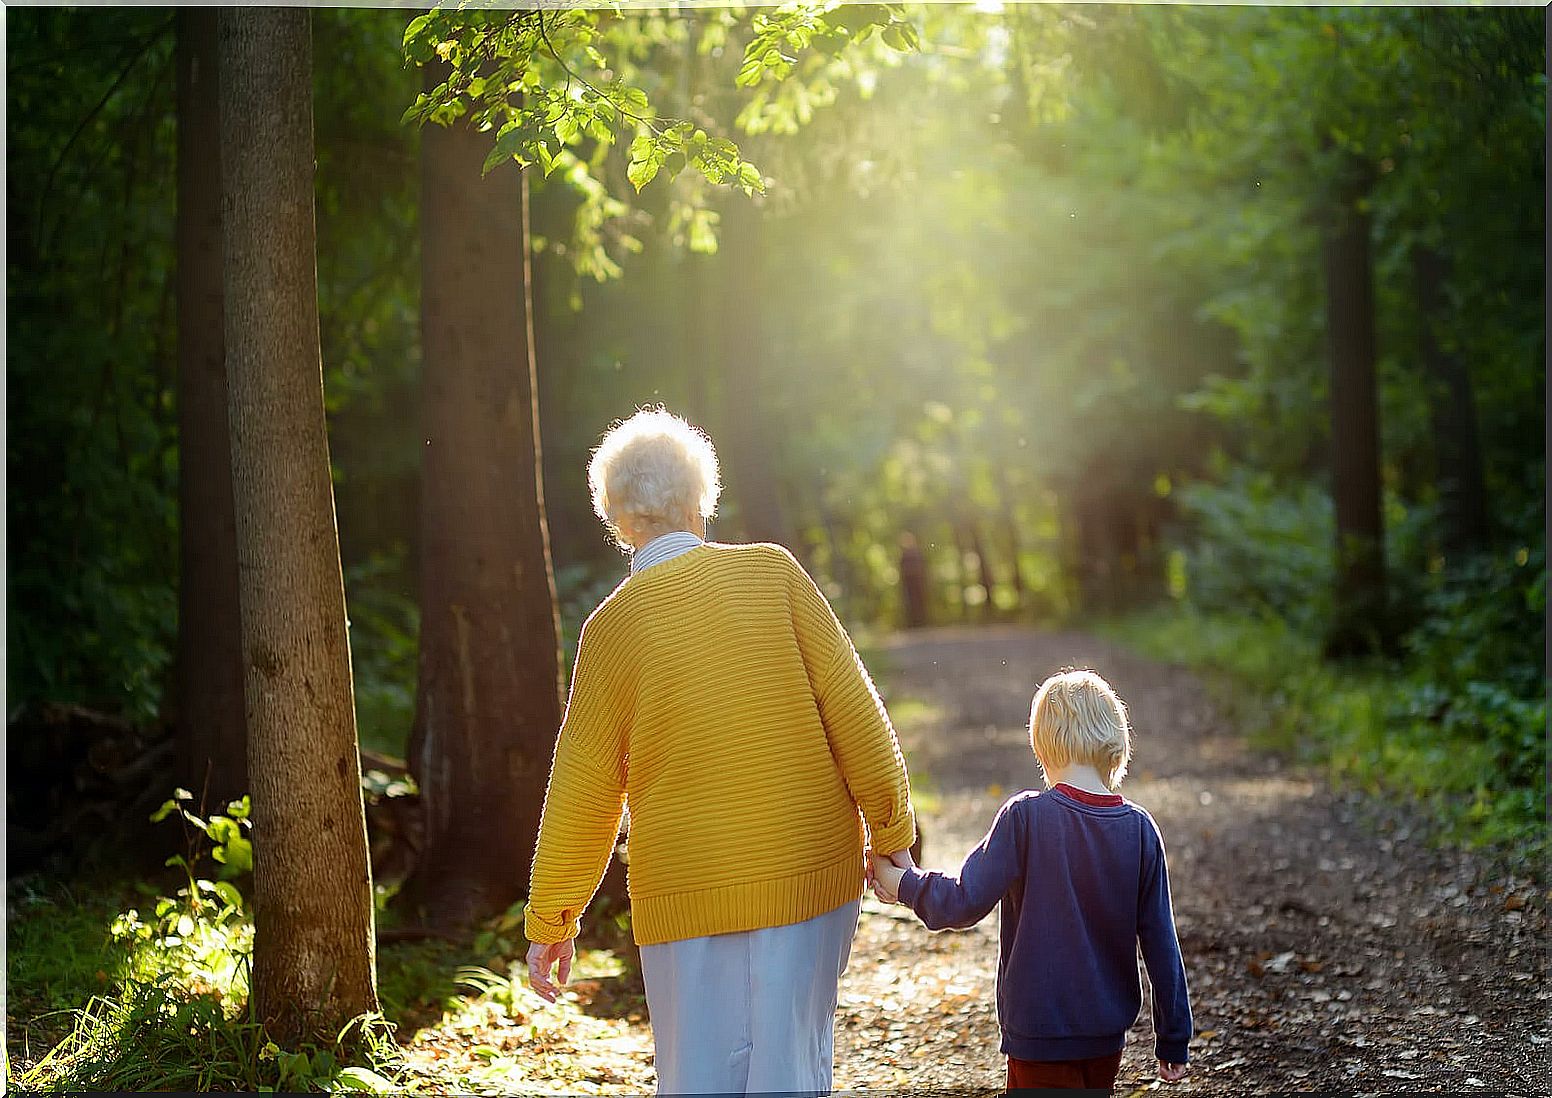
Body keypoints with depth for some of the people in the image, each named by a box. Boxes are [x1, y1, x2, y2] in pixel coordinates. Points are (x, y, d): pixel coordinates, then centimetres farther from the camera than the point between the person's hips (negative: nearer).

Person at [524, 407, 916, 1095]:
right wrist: (891, 831, 7)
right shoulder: (773, 574, -2)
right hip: (812, 877, 1)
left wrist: (550, 922, 10)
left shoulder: (612, 624, -3)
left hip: (689, 894, 0)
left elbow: (582, 788, 1)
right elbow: (854, 710, -2)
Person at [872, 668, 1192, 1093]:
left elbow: (965, 901, -14)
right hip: (1108, 1031, 5)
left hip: (1039, 1032, -5)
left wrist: (899, 881, 4)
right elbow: (1160, 944, 0)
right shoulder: (1141, 830, -3)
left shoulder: (1026, 817, -15)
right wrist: (1173, 1039, 9)